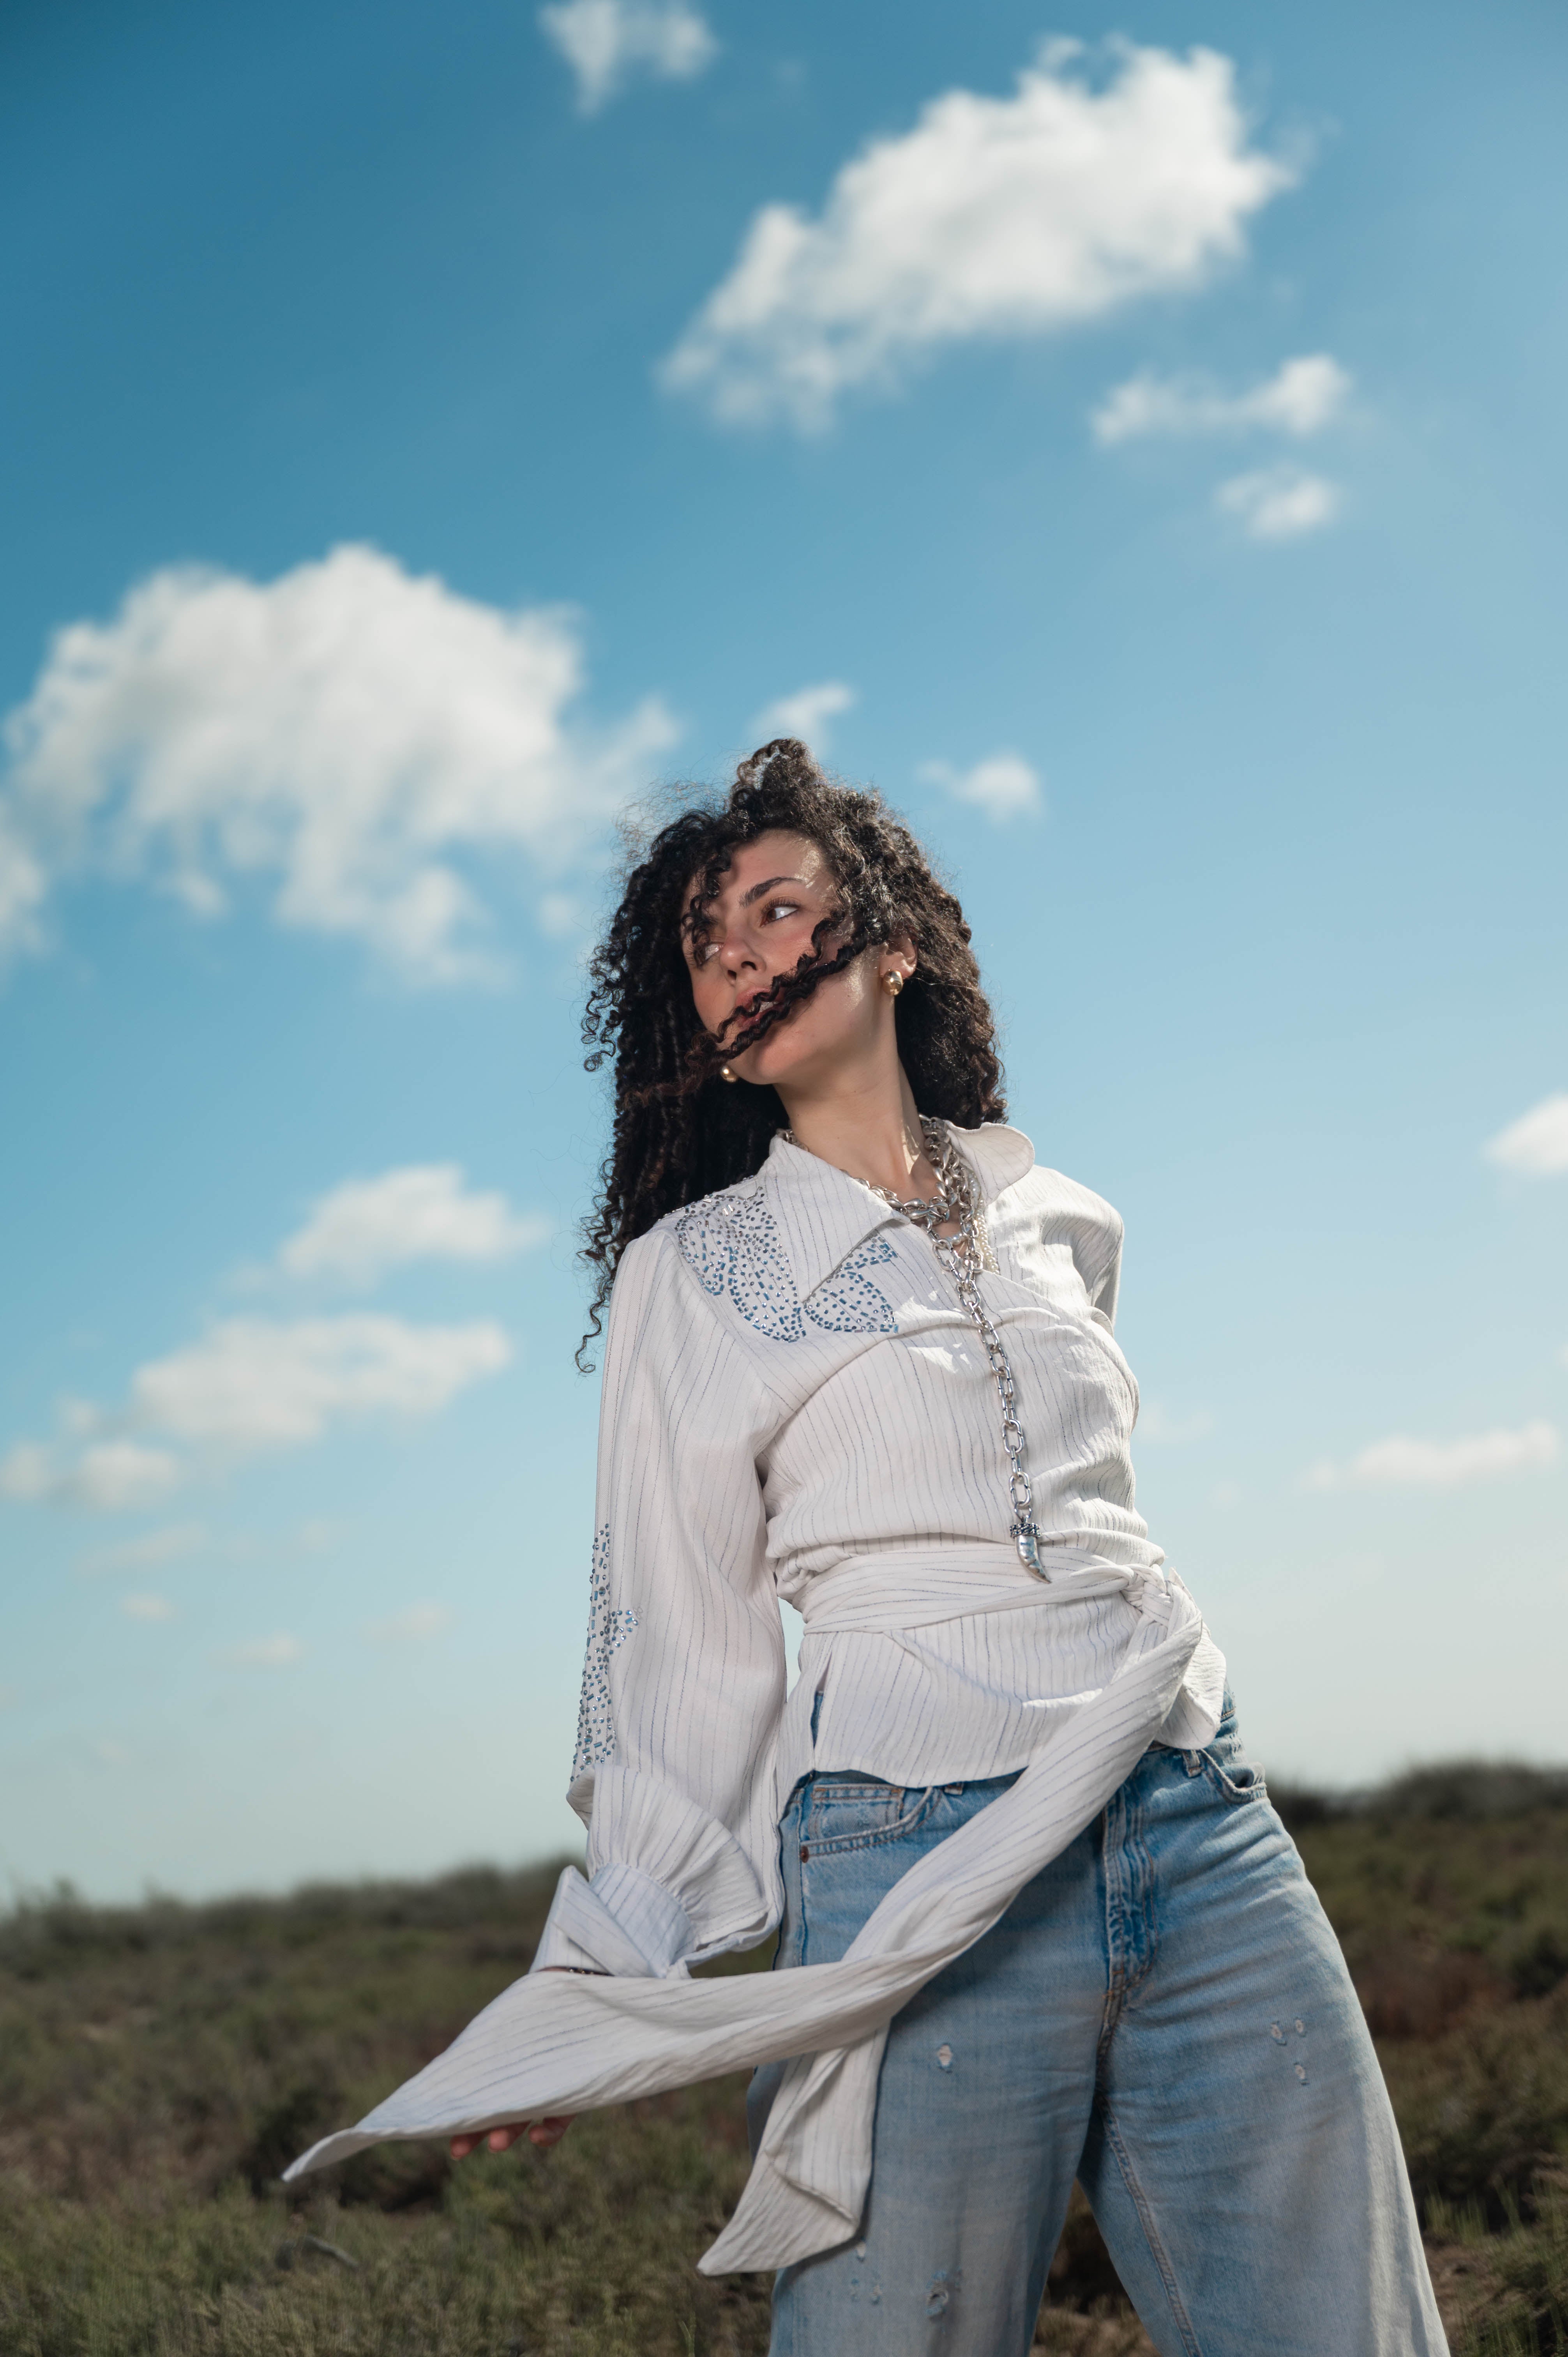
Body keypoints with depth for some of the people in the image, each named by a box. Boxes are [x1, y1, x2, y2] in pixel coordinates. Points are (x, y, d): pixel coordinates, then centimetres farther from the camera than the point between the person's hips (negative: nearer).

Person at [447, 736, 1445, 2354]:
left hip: (1204, 1835, 4)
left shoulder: (1060, 1221, 14)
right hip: (918, 1875, -3)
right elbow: (677, 1633, 3)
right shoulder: (692, 1269, 4)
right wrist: (596, 1977, -2)